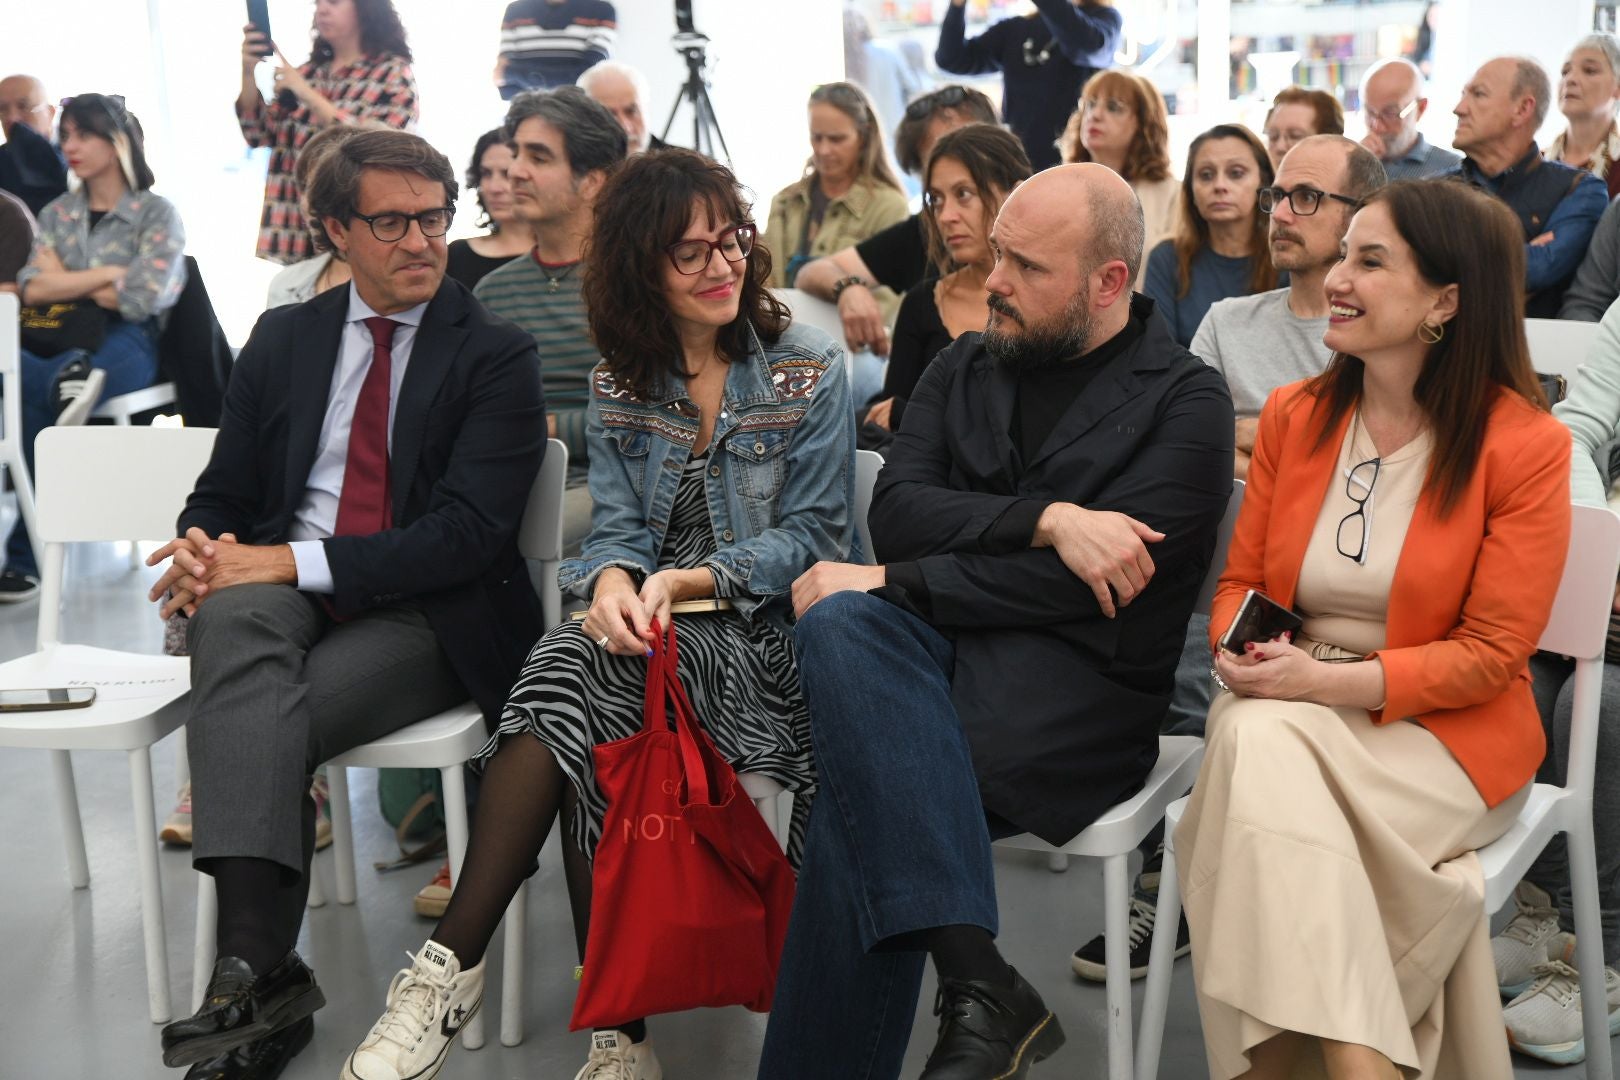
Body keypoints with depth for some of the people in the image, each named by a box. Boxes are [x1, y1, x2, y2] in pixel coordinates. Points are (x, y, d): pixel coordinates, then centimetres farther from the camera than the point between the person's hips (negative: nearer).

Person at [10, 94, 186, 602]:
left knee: (33, 396, -33)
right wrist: (107, 274, -4)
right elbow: (32, 289, 4)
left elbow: (142, 299, -9)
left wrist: (66, 282, 2)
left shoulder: (157, 214, 5)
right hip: (58, 343, 4)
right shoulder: (56, 214, 20)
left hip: (125, 348, -3)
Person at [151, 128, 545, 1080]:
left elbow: (470, 530, -10)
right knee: (235, 619, -34)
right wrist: (204, 550, -10)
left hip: (430, 617, -3)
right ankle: (258, 967, -43)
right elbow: (224, 493, 17)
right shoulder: (284, 338, 16)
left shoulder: (497, 357, 1)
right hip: (282, 596, 3)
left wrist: (296, 562, -19)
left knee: (267, 722, -31)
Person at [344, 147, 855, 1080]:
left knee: (574, 670, -32)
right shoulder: (620, 387, 14)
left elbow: (815, 535, -2)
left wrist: (696, 579, -16)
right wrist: (613, 579, -17)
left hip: (765, 631, -3)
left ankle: (455, 966, -27)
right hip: (651, 627, 4)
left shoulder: (808, 372, 2)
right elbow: (618, 525, 8)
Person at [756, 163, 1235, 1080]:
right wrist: (1044, 519, -13)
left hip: (1082, 673, -4)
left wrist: (892, 584, -11)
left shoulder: (1184, 402, 2)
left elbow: (1091, 586, -11)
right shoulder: (965, 369, 19)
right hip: (935, 649, 5)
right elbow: (899, 512, 3)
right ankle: (981, 984, -36)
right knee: (842, 625, -31)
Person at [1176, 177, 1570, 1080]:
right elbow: (1242, 579, 12)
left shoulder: (1527, 444, -8)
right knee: (1253, 740, -32)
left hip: (1443, 731, -4)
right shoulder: (1293, 415, 7)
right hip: (1291, 710, 4)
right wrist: (1240, 650, -12)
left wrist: (1327, 681, -22)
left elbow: (1490, 654, -9)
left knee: (1269, 757, -32)